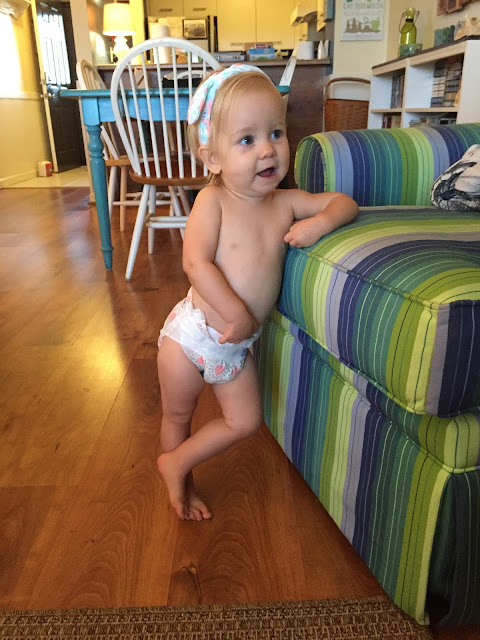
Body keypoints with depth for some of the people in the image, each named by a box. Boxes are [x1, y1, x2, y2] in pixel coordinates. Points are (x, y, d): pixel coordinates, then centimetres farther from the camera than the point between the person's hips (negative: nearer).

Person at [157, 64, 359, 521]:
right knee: (178, 416, 15)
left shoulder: (285, 202, -2)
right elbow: (196, 263, -27)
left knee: (245, 421, 13)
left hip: (237, 345, 5)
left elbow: (344, 203, 7)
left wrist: (321, 221, -15)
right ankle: (180, 482, 45)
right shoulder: (213, 200, -17)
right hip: (193, 333, -5)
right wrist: (238, 315, -27)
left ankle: (174, 463, 33)